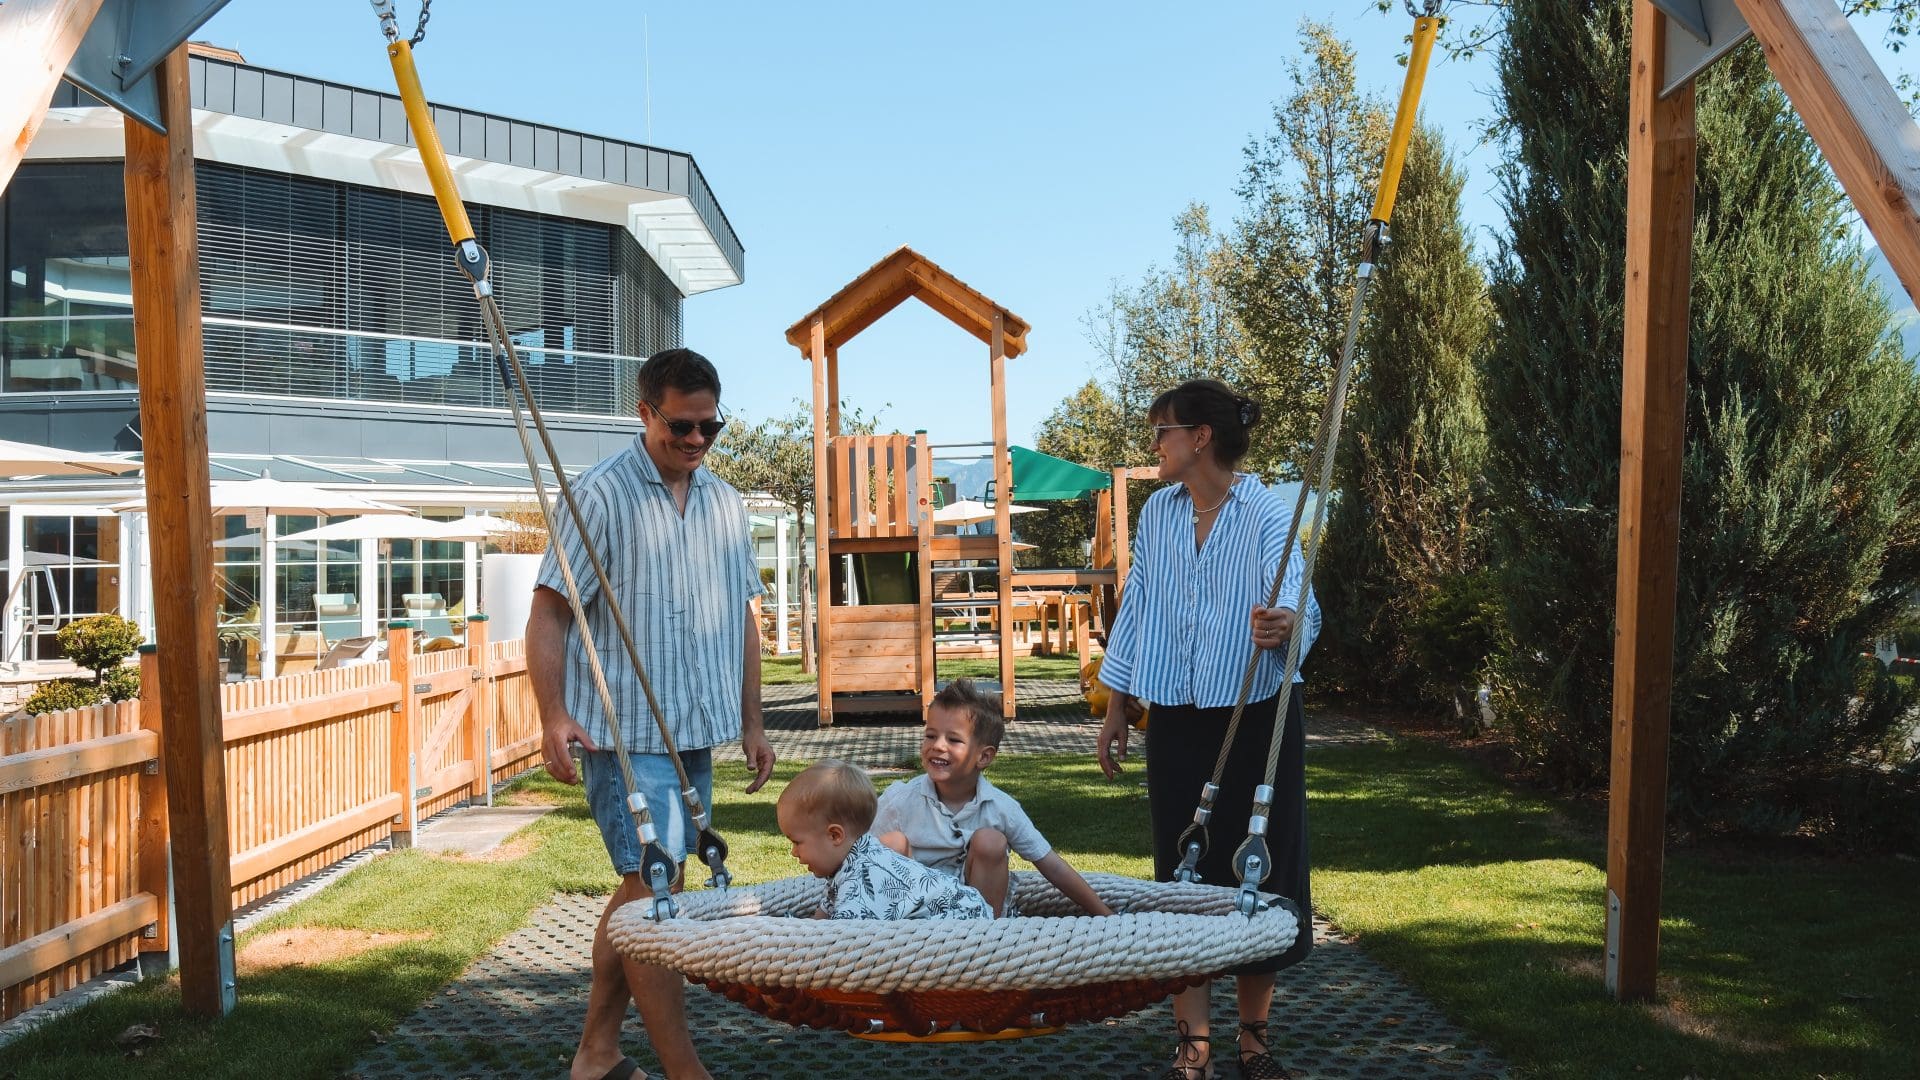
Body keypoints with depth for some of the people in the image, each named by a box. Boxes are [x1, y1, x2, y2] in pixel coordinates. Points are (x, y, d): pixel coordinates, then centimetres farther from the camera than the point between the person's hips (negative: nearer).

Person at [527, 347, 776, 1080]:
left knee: (640, 891, 14)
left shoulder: (725, 503, 11)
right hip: (623, 732, -7)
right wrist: (553, 716, -22)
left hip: (696, 732, 7)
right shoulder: (600, 496, -9)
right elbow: (548, 613, -10)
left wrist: (752, 723, 15)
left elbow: (742, 617, 17)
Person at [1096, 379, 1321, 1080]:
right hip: (1177, 723, 4)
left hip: (1256, 717, -4)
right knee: (1183, 874, 5)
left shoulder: (1266, 514, -9)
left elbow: (1296, 601, -25)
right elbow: (1136, 609, 11)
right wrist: (1115, 709, 10)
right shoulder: (1158, 511, 6)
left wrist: (1284, 624, -49)